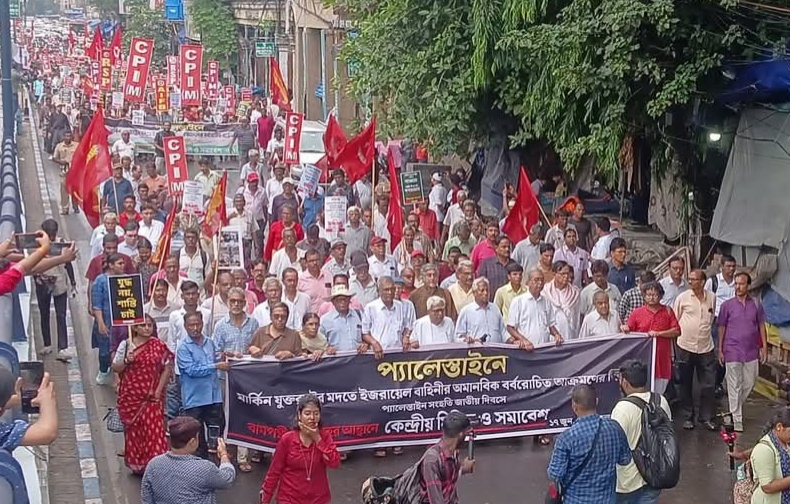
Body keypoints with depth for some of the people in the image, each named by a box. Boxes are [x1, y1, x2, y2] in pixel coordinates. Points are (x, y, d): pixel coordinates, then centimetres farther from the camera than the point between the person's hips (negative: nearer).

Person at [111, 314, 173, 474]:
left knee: (153, 428, -7)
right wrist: (126, 361, -18)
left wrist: (158, 390, -6)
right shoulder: (126, 345, 0)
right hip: (130, 395, 1)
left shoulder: (158, 346, 0)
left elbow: (167, 368, 1)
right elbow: (115, 368, 2)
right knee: (133, 429, 8)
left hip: (151, 396, -1)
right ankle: (136, 464, 20)